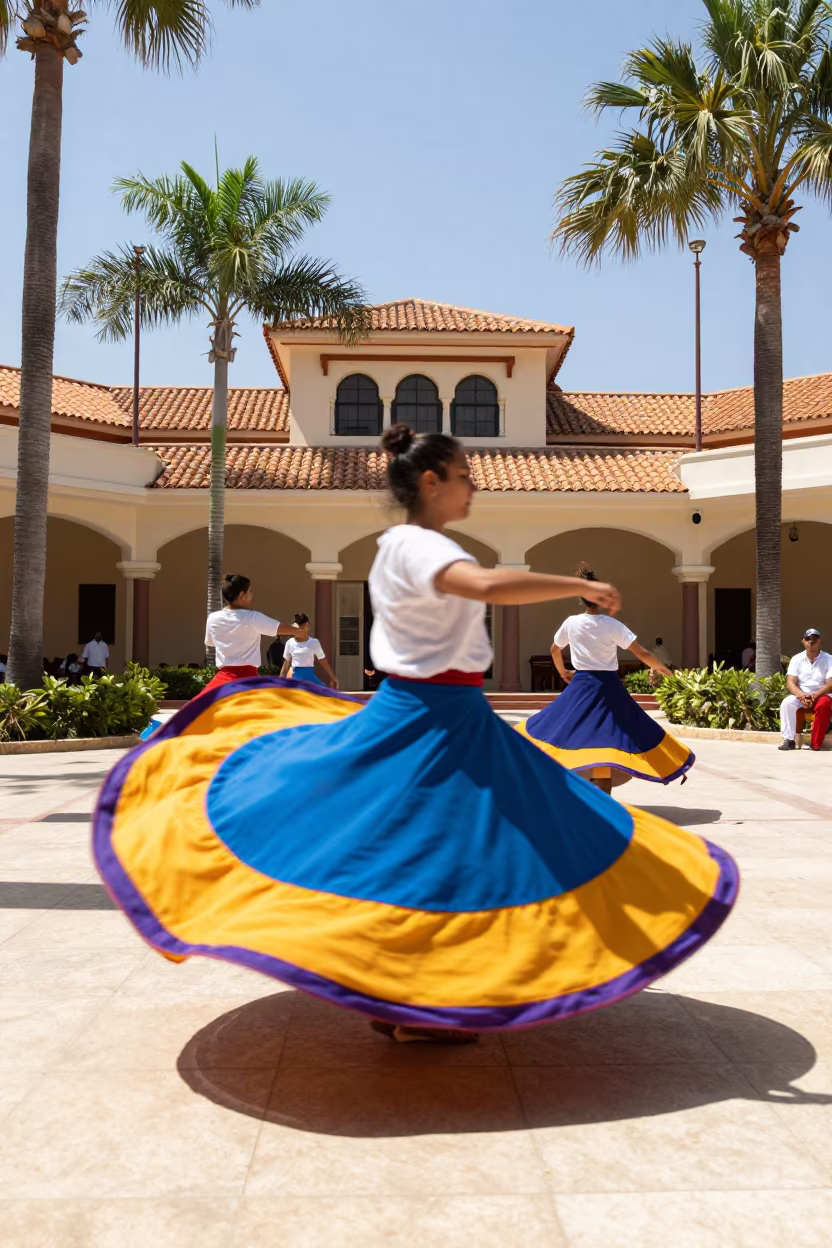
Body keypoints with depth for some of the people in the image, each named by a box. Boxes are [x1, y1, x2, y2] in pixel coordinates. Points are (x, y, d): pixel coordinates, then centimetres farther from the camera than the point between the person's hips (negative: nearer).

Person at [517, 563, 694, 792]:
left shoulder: (571, 623, 0)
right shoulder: (612, 625, -8)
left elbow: (554, 650, 17)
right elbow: (642, 653, -10)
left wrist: (563, 672, 35)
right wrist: (659, 667, 10)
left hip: (580, 685, 2)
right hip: (607, 686, -2)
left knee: (563, 733, 13)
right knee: (606, 740, 2)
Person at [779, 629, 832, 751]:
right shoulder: (797, 659, 2)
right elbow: (791, 683, -7)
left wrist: (814, 696, -28)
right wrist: (801, 695, -27)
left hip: (821, 695, -2)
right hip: (801, 695, 2)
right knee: (787, 703, -29)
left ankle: (816, 744, -29)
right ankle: (789, 740, -27)